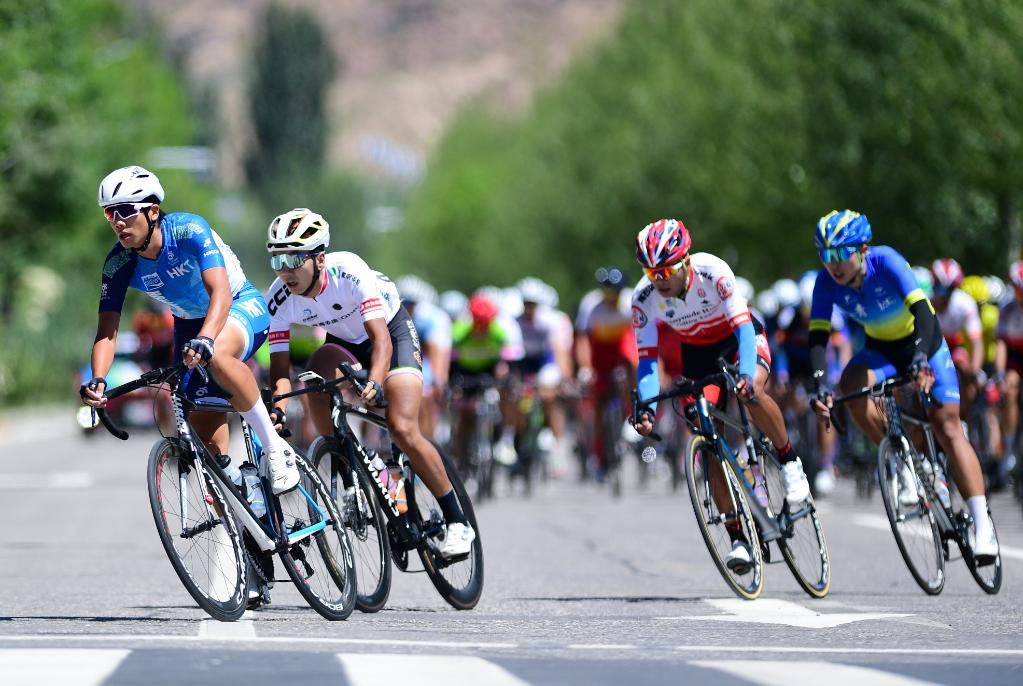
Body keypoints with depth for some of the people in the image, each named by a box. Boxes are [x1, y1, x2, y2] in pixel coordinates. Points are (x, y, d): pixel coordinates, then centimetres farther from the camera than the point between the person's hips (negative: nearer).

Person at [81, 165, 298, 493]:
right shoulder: (118, 264, -17)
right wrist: (97, 380, -38)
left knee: (216, 355, -40)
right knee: (205, 437, -4)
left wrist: (204, 340, -58)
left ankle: (276, 449, -25)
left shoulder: (189, 230, -29)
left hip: (241, 307, -5)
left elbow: (220, 293, -40)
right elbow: (107, 332, -18)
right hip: (190, 323, 5)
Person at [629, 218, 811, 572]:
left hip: (741, 337, -3)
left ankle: (789, 461, -10)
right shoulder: (644, 298, -24)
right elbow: (647, 357, -22)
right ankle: (738, 537, -2)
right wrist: (645, 408, -38)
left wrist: (746, 375, -53)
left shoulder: (713, 272, -32)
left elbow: (743, 326, -36)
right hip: (699, 353, 3)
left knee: (752, 392, -35)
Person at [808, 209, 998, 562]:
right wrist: (819, 384, -41)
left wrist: (920, 358, -54)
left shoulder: (885, 262, -30)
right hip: (881, 348, 3)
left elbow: (921, 309, -39)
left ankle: (983, 526, -13)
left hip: (923, 341, -3)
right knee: (852, 385, -30)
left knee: (947, 429, -12)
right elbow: (818, 335, -25)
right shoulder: (827, 282, -20)